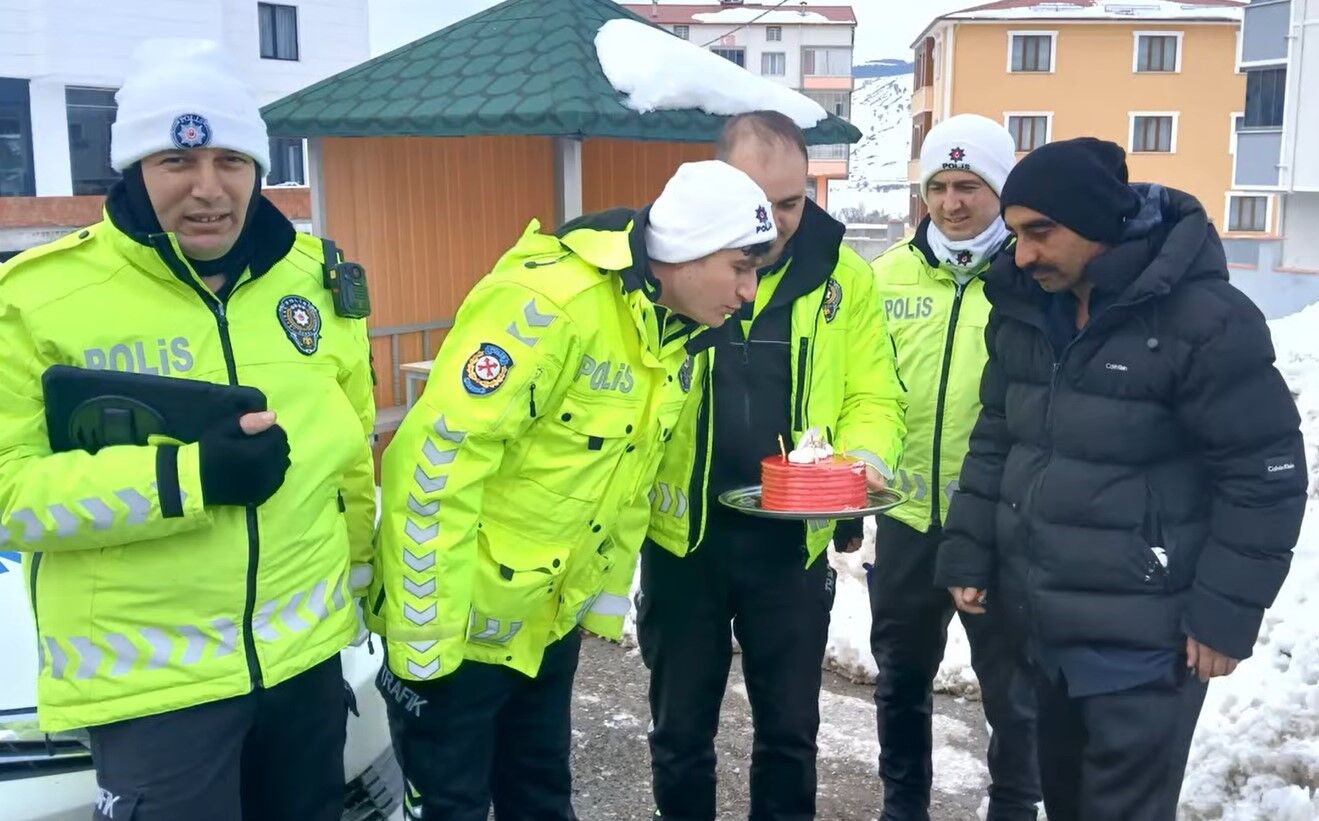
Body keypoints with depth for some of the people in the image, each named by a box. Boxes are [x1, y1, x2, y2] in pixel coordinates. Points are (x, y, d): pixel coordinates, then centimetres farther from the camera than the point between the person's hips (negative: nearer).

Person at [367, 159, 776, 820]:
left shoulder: (676, 331, 1)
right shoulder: (548, 303, -26)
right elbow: (437, 460, -27)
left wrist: (608, 598, 17)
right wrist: (423, 636, -22)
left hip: (551, 618, 8)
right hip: (457, 621, -7)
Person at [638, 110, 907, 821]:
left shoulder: (844, 275, -4)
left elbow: (874, 394, 2)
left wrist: (864, 458, -19)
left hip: (791, 541, 1)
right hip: (682, 537, -1)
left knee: (790, 728, 18)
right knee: (681, 728, 17)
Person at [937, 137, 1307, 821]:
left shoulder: (1204, 317, -16)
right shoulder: (1022, 306, 5)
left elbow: (1266, 474, -12)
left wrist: (1224, 614, -12)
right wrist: (967, 555, 9)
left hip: (1142, 637, -6)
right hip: (1042, 622, 6)